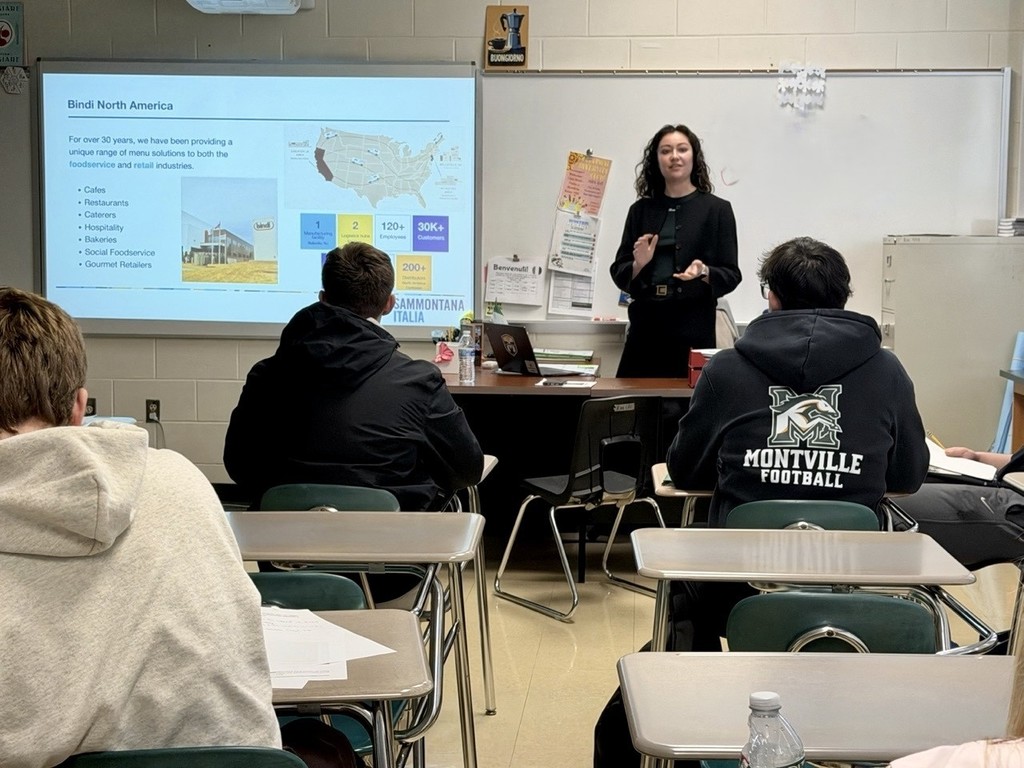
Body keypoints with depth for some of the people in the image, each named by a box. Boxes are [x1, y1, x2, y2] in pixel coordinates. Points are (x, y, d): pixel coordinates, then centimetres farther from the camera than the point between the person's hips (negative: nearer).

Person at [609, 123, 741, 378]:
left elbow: (731, 275, 1)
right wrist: (638, 265, -9)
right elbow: (619, 273, 11)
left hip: (693, 330, -2)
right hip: (645, 328, 2)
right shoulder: (641, 210, 10)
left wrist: (704, 273, -18)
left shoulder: (717, 209, 2)